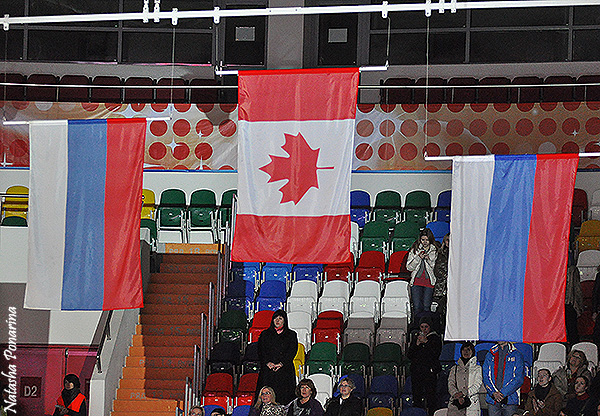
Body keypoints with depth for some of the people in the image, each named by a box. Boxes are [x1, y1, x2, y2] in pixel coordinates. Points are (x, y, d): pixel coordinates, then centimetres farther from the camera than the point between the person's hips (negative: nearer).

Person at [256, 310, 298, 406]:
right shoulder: (265, 334, 16)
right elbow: (261, 351, 7)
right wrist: (268, 363, -10)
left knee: (284, 397, -8)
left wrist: (281, 364, -12)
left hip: (285, 368, -1)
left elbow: (292, 351, 1)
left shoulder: (291, 335, 12)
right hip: (267, 369, 1)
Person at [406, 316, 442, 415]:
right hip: (416, 372, 4)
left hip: (430, 372, -4)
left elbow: (436, 354, -7)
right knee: (416, 398, 0)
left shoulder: (435, 338, 5)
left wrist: (426, 342, -11)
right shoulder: (416, 338, 16)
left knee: (430, 398, -11)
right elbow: (409, 355, 9)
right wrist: (417, 344, -5)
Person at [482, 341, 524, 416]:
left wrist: (503, 393, -13)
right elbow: (486, 377, 7)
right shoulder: (490, 355, 13)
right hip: (492, 400, 2)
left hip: (510, 400, -2)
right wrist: (493, 393, -10)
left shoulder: (517, 355, 3)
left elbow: (518, 379, -5)